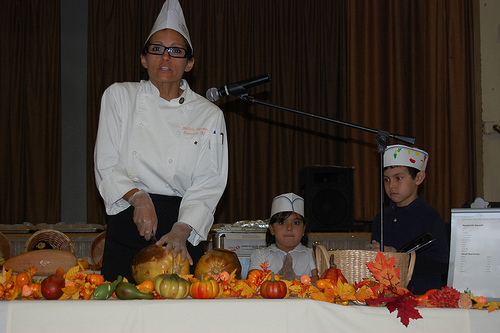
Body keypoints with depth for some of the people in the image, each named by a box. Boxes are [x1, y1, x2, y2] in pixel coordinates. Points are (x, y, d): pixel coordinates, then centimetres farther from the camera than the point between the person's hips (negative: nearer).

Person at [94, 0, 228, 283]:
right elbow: (106, 165, 2)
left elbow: (209, 184, -2)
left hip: (183, 223, 0)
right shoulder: (119, 96, 6)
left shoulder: (209, 115, 4)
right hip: (127, 223, 1)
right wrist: (137, 196, -15)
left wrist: (182, 230, -16)